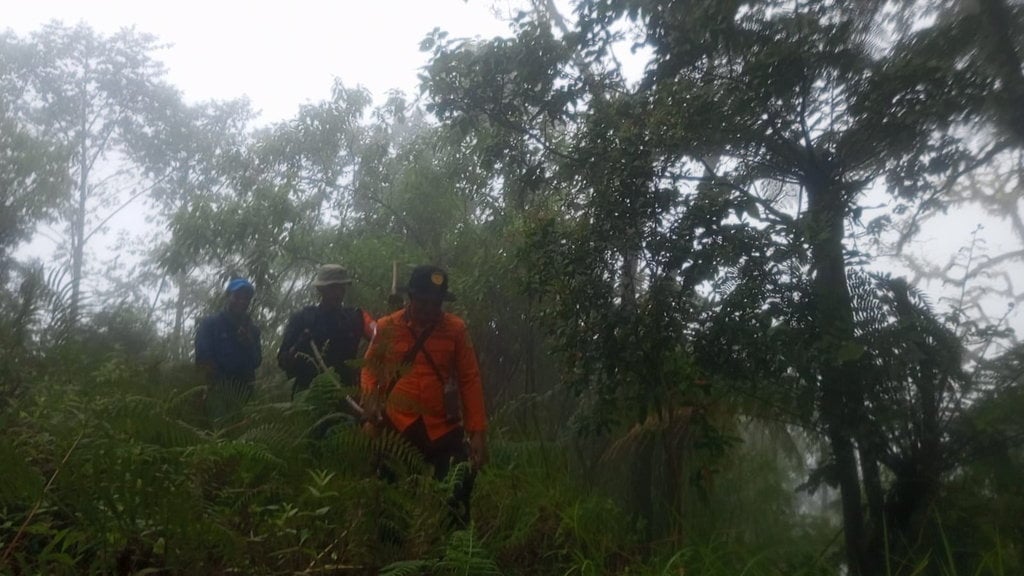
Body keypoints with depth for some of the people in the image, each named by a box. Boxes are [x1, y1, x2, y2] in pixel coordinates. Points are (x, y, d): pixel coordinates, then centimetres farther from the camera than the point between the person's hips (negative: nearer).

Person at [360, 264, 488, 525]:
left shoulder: (456, 328, -2)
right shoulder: (386, 327, -1)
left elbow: (470, 380, 0)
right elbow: (370, 368, 11)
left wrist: (478, 431, -5)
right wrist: (371, 410, -7)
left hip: (444, 430, -1)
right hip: (394, 429, 1)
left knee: (455, 501, 1)